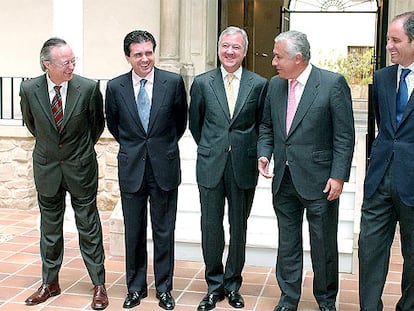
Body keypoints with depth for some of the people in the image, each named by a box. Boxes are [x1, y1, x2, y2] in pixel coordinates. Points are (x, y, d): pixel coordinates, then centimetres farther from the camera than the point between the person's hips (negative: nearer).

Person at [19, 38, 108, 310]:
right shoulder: (29, 89, -10)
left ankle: (99, 285, 16)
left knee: (89, 226, 5)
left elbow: (97, 123, 3)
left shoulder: (88, 88, -15)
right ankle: (50, 283, 28)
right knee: (50, 227, 13)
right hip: (47, 166, 2)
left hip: (81, 166, -2)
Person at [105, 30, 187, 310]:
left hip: (164, 168, -1)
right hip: (131, 169, 1)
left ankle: (164, 288, 23)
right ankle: (136, 287, 26)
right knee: (134, 232, 11)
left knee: (164, 231, 8)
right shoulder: (115, 87, -2)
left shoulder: (173, 82, -5)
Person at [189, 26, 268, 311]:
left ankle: (233, 285, 26)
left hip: (243, 167, 0)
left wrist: (252, 153, 7)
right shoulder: (202, 83, 3)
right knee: (211, 227, 5)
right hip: (211, 166, 1)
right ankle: (215, 286, 21)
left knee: (239, 229, 10)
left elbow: (262, 126, 8)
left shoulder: (259, 84, 0)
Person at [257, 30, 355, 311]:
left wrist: (338, 176, -14)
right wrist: (264, 154, 0)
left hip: (319, 180, -5)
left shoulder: (333, 83, -10)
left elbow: (345, 136, -10)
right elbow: (267, 126, 16)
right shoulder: (275, 85, 7)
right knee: (287, 242, 14)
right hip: (284, 179, 5)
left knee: (323, 244, 8)